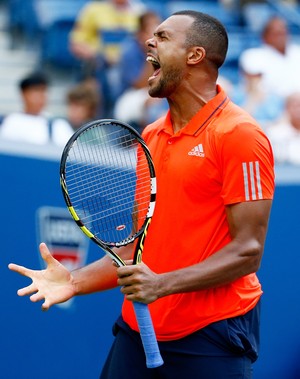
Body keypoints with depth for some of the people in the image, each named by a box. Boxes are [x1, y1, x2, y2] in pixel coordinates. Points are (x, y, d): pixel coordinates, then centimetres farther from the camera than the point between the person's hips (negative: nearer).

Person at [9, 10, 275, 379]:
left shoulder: (239, 134, -10)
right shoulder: (150, 136, 12)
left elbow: (248, 250, -15)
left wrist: (162, 284, -23)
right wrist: (75, 282, 4)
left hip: (210, 335, -6)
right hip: (138, 329, 6)